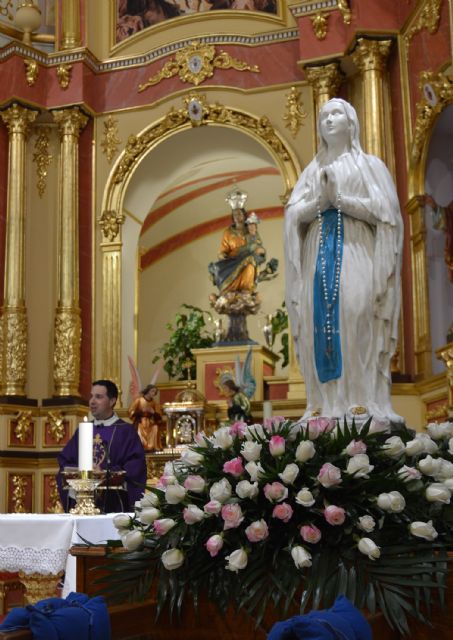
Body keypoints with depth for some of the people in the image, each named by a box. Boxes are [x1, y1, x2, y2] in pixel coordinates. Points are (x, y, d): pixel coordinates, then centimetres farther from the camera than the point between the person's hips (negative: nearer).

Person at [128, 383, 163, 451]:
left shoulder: (154, 403, 7)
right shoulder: (139, 400, -4)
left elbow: (159, 416, 8)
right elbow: (131, 412, -5)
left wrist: (153, 412, -12)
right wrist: (141, 411, -17)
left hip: (151, 425, 4)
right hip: (140, 424, -3)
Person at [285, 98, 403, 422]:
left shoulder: (370, 164, 12)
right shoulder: (313, 170, 21)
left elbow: (382, 209, -1)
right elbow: (294, 213, 10)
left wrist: (339, 198, -8)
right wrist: (321, 201, -8)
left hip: (357, 250, -3)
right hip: (320, 252, 3)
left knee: (355, 314, -17)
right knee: (320, 319, -8)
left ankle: (362, 401, -17)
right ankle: (325, 402, -8)